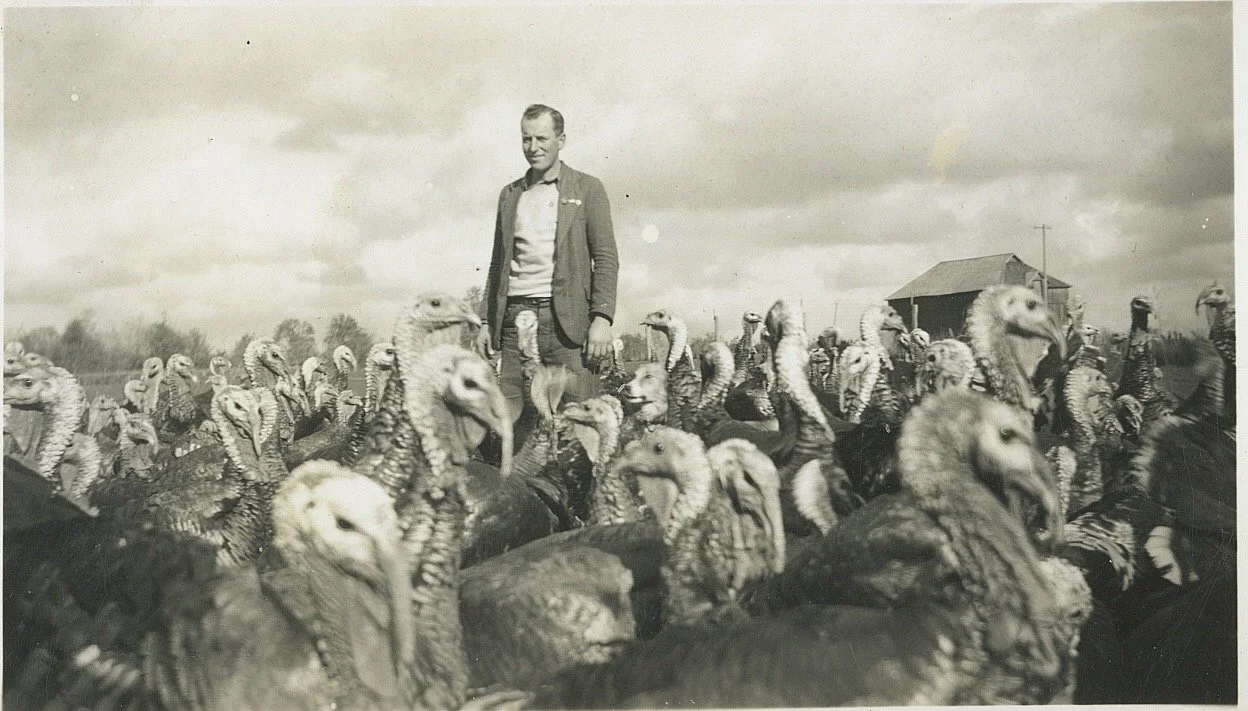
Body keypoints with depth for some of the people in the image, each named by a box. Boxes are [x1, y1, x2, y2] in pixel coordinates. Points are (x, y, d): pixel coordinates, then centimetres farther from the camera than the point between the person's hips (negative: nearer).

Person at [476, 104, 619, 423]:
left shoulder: (587, 189, 6)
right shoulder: (510, 194, 19)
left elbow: (606, 259, -1)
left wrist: (602, 319, -12)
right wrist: (487, 321, 14)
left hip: (567, 318, -4)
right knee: (510, 418, -3)